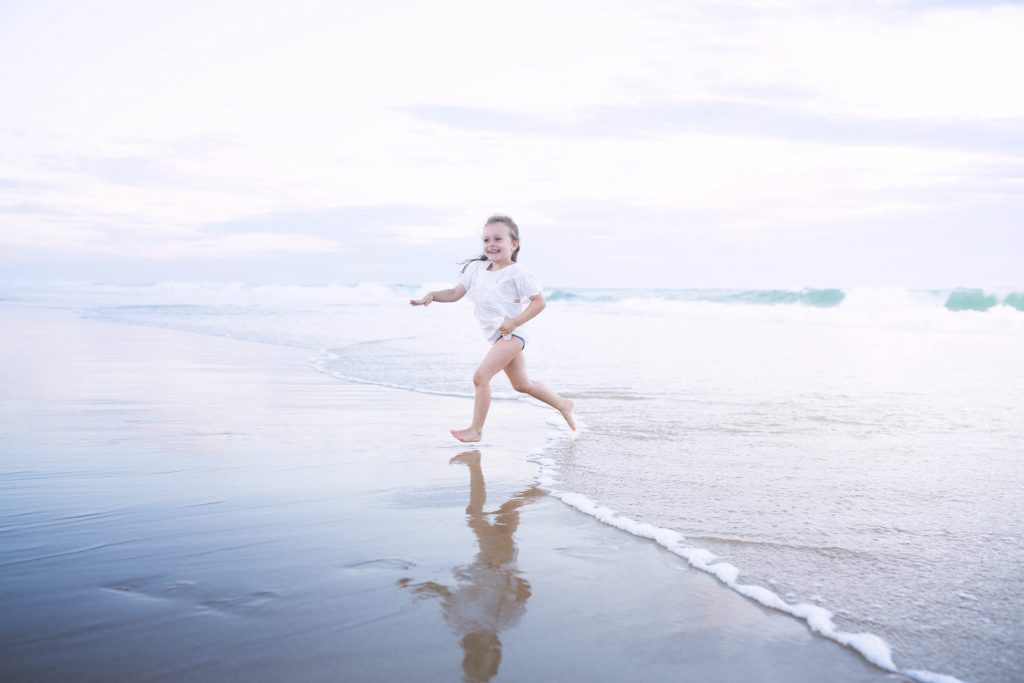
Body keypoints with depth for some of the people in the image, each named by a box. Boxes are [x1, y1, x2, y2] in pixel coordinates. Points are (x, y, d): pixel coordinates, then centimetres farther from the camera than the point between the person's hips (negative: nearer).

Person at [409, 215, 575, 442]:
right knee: (523, 384, 19)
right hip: (498, 336, 8)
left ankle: (476, 429, -6)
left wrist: (513, 322, -24)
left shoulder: (517, 273, -16)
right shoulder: (477, 269, 4)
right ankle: (563, 405, 36)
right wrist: (432, 295, -11)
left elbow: (539, 301, -17)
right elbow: (455, 293, 6)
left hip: (511, 334, -8)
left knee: (480, 376, -17)